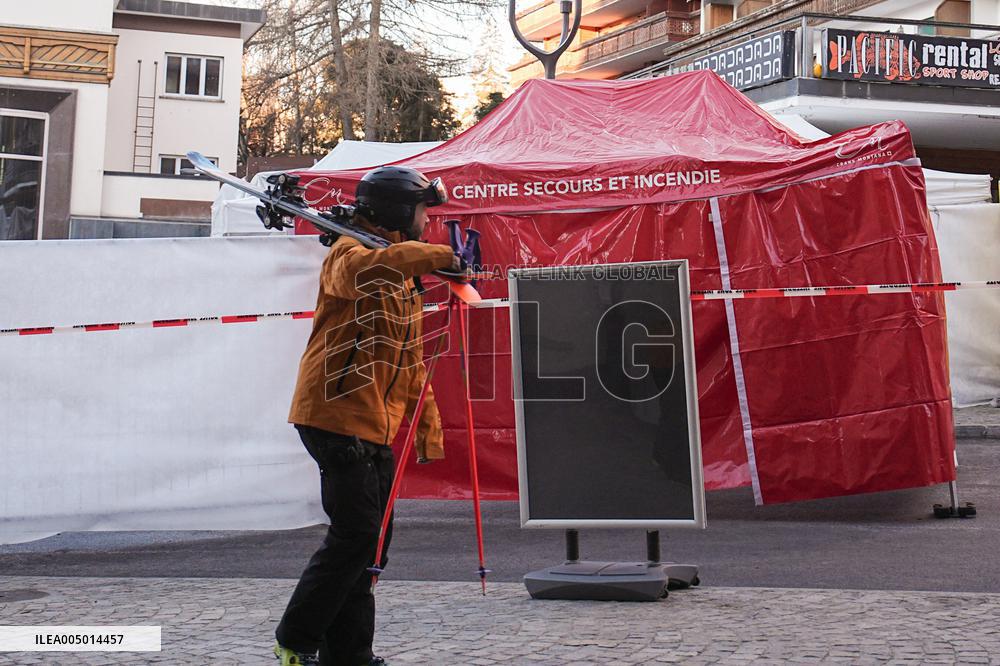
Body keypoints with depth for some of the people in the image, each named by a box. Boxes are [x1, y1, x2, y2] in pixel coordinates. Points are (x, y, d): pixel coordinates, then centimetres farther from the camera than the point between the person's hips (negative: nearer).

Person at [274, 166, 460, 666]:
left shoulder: (404, 277, 21)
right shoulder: (350, 252, -7)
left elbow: (411, 362, 22)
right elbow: (361, 271, -35)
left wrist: (428, 427, 15)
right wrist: (438, 256, -36)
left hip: (376, 426, 9)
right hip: (336, 415, -9)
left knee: (370, 537, 9)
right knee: (355, 531, -10)